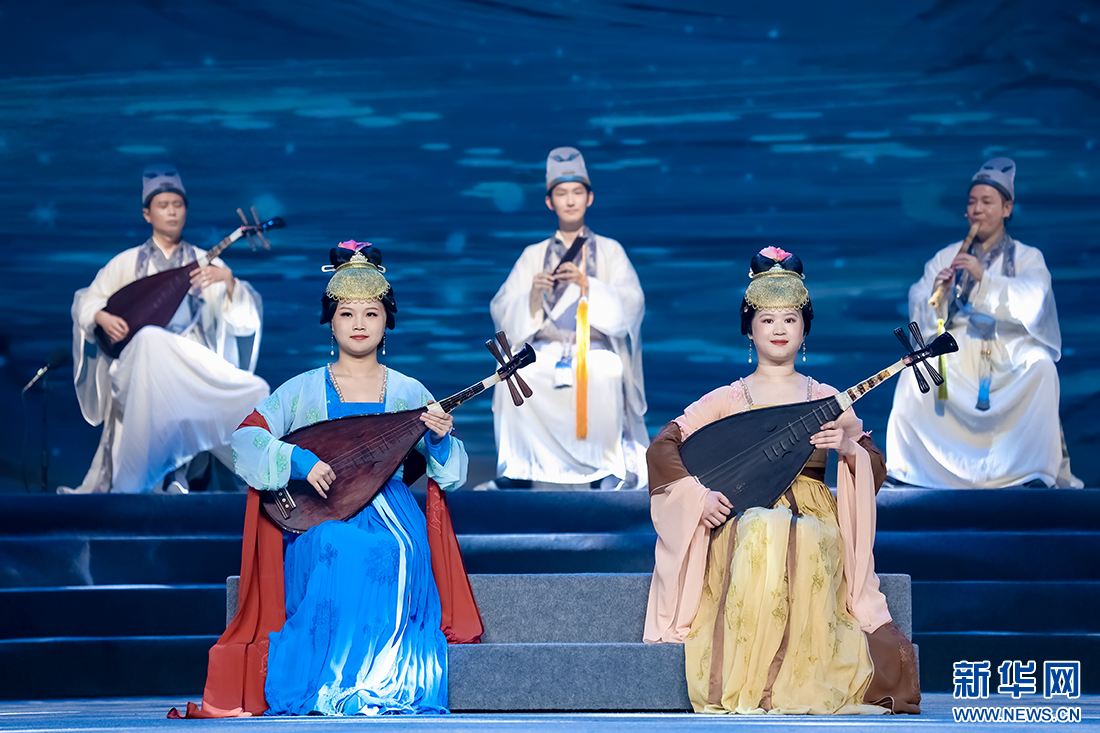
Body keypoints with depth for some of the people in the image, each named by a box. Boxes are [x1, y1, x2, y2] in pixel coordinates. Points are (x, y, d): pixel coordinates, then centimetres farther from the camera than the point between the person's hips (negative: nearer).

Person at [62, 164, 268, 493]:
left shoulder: (205, 262, 11)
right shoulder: (127, 262, 12)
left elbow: (245, 321, 1)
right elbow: (85, 302, 17)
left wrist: (227, 279, -17)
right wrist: (102, 318, -5)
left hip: (192, 359, 1)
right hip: (139, 357, -1)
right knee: (151, 338, -35)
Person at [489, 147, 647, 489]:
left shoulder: (610, 251, 13)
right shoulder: (533, 255, 18)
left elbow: (631, 305, -3)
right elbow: (501, 310, 6)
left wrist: (587, 285, -19)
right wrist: (532, 295, -15)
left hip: (594, 349, -1)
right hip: (545, 353, 2)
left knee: (602, 379, -38)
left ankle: (611, 469, -18)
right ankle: (517, 467, -18)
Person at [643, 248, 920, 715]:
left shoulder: (826, 400, 13)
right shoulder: (727, 400, 10)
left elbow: (876, 470, 9)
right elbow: (662, 449, 4)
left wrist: (847, 448, -13)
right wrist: (700, 495, -11)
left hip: (815, 522, 1)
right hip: (742, 522, -1)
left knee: (806, 541, -37)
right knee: (764, 529, -38)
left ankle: (800, 681, -31)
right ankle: (741, 686, -35)